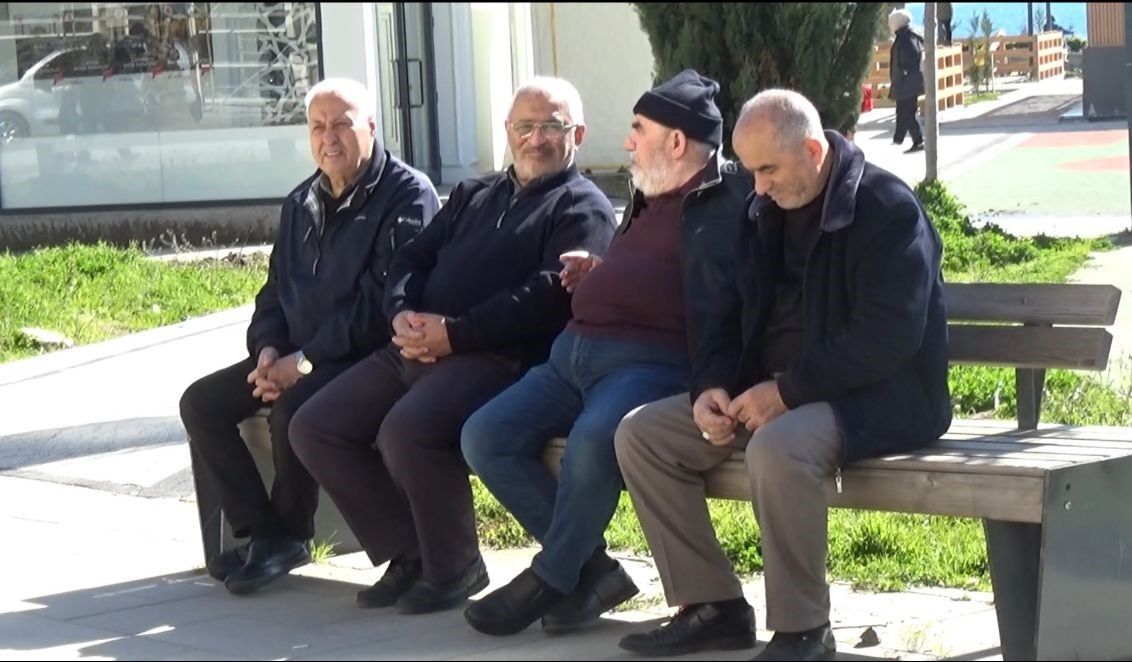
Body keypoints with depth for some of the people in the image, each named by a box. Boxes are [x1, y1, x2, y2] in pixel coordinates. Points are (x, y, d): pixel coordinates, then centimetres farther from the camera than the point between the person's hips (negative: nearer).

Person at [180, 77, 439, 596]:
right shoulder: (301, 203, 16)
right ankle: (262, 532, -2)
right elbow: (275, 290, 20)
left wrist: (304, 361, -20)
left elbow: (382, 300, -18)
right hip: (294, 356, 8)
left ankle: (289, 533, -8)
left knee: (292, 411, -33)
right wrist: (268, 350, -3)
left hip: (367, 358, -8)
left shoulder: (406, 195, -10)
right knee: (201, 403, -5)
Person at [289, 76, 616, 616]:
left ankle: (454, 567, -11)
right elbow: (412, 260, 22)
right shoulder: (474, 195, 27)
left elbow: (551, 295, -13)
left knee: (407, 429, -34)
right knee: (314, 428, -3)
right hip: (416, 348, 8)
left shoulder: (582, 208, 2)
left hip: (500, 358, -8)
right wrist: (403, 313, -2)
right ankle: (409, 552, 5)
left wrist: (454, 334, -18)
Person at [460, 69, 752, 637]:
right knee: (485, 437, -7)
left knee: (592, 439, -37)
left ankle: (551, 578, -15)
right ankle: (591, 568, -4)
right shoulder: (650, 199, 25)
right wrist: (596, 275, 18)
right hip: (576, 350, 9)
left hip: (650, 358, -9)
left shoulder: (725, 201, -3)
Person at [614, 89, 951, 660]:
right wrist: (711, 387, -3)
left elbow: (887, 339, -22)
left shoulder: (887, 210, -13)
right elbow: (728, 314, 17)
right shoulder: (766, 213, 11)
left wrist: (787, 391, -24)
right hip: (768, 391, 8)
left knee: (777, 448, -38)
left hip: (874, 398, -8)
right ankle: (711, 606, -1)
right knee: (641, 433, -5)